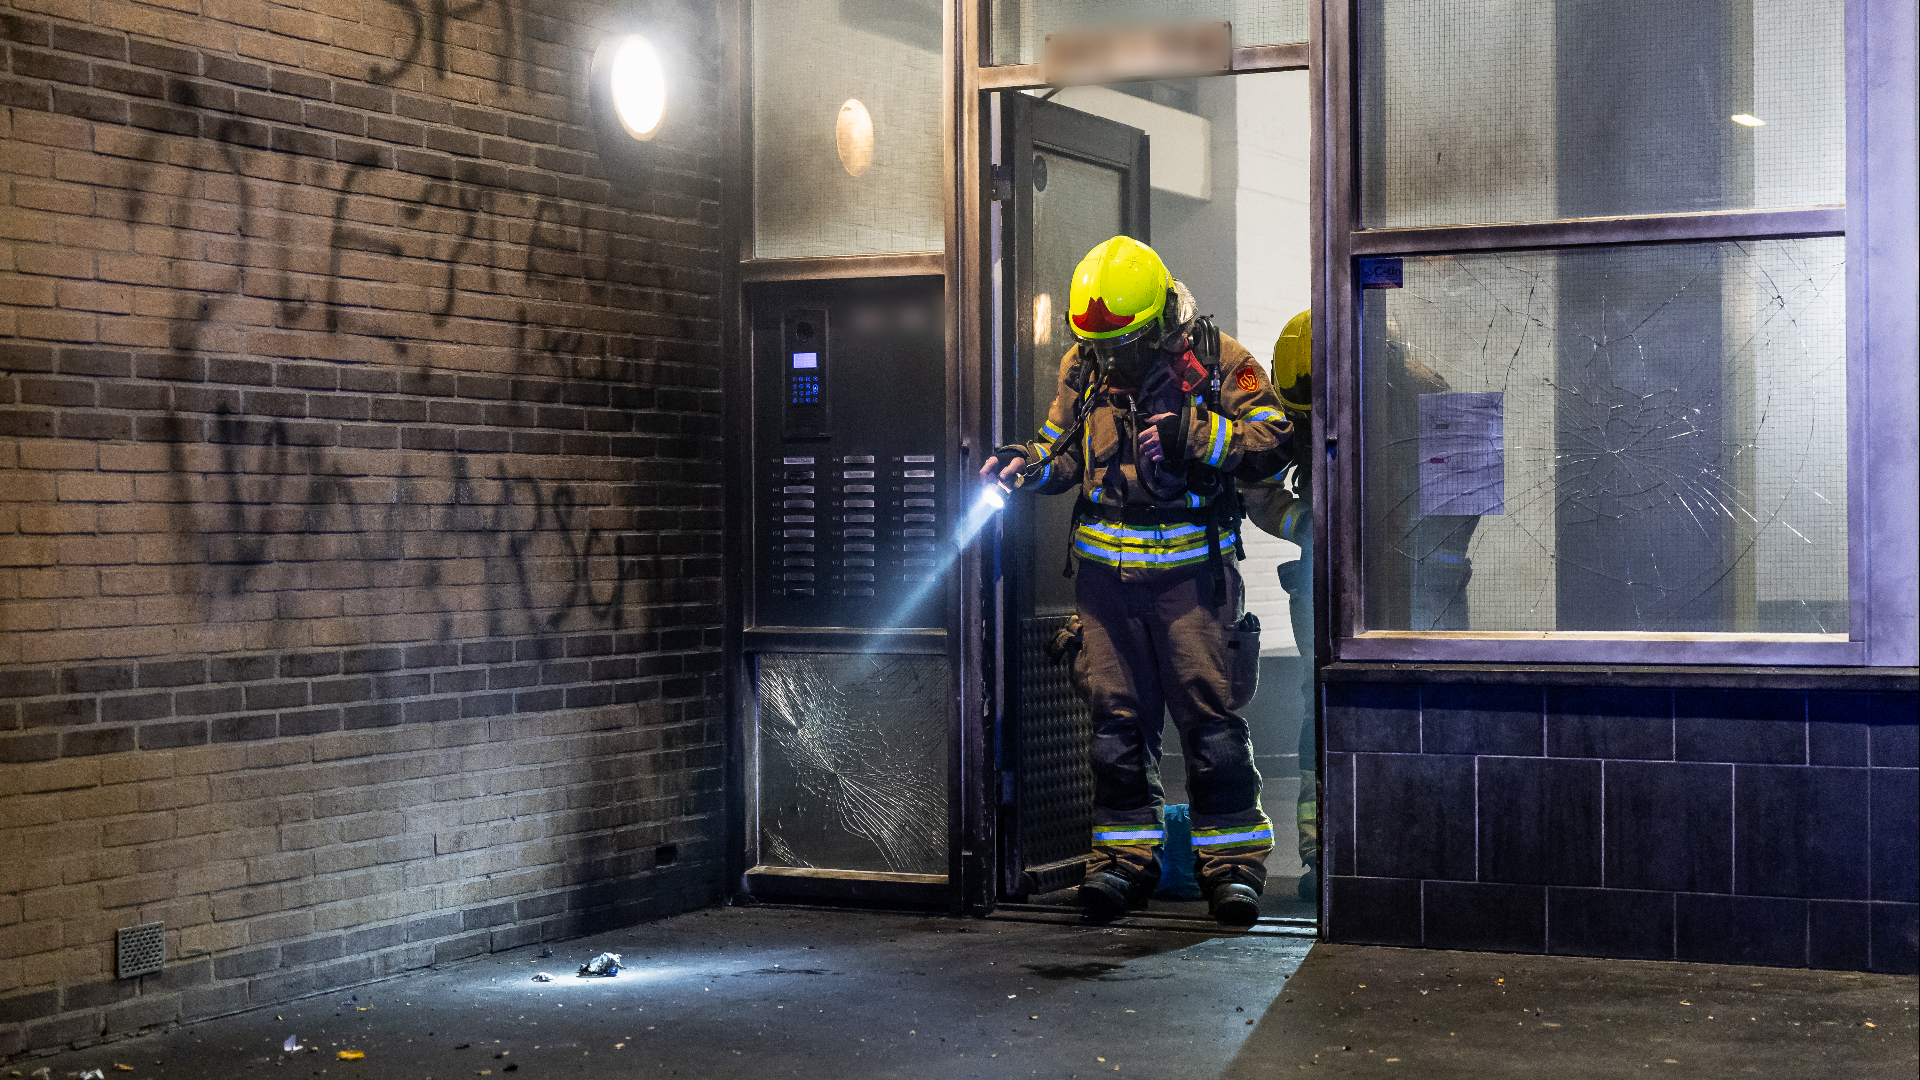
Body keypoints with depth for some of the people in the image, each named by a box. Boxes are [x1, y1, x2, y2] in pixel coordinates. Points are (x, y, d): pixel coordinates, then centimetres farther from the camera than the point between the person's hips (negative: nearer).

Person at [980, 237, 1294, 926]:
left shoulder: (1217, 362, -3)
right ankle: (1125, 853, 14)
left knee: (1210, 711, -5)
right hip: (1106, 571, 4)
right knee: (1116, 712, 5)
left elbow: (1271, 442, -8)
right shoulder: (1084, 368, 9)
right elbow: (1063, 450, 18)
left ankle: (1232, 856, 4)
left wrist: (1197, 434, -20)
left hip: (1191, 571, -4)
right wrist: (1024, 465, -2)